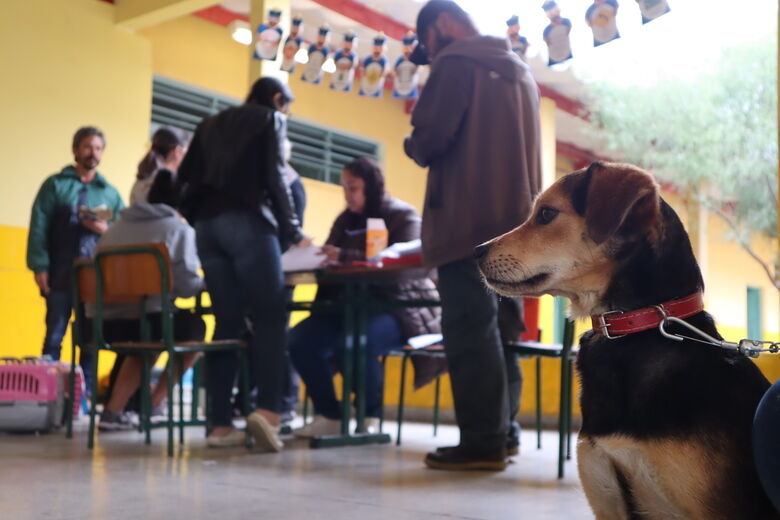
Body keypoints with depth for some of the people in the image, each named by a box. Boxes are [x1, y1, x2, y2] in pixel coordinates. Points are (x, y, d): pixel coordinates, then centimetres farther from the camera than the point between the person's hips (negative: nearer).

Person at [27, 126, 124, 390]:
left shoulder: (111, 193, 13)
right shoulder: (55, 184, 6)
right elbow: (38, 228, -1)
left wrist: (106, 231, -10)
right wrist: (40, 267, -10)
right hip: (61, 275, -2)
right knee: (54, 336, 0)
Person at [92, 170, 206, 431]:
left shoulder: (116, 226, 18)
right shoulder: (179, 229, 1)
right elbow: (186, 284, -8)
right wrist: (207, 282, 15)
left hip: (102, 323, 6)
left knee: (145, 342, 36)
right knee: (195, 327, 22)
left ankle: (113, 411, 25)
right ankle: (154, 405, 22)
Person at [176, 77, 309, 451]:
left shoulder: (211, 124, 26)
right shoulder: (271, 119, 10)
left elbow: (184, 180, 18)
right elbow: (275, 179, -2)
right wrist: (292, 231, 2)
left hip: (207, 226, 6)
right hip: (247, 223, -6)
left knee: (227, 322, 5)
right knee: (270, 316, -6)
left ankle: (220, 424, 0)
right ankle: (267, 408, -23)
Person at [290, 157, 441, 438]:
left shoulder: (403, 216, -1)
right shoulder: (345, 220, 17)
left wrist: (344, 257, -26)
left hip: (397, 308, -6)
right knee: (299, 338, -18)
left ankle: (370, 417, -11)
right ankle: (327, 416, -4)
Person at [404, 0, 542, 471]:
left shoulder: (457, 61, -5)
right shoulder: (520, 70, 22)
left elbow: (431, 137, -15)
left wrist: (414, 146, 7)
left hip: (471, 223, -9)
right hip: (514, 222, 9)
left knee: (470, 331, -7)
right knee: (494, 330, 13)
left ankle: (482, 442, -6)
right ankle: (500, 434, 16)